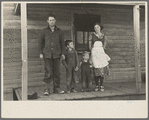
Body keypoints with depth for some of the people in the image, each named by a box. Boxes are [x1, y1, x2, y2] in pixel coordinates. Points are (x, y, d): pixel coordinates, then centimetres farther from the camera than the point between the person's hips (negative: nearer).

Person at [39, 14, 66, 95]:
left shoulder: (59, 31, 11)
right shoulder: (44, 31, 8)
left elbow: (62, 43, 14)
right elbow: (40, 42, 11)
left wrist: (63, 53, 7)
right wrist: (41, 53, 4)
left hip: (56, 55, 2)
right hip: (47, 54, -2)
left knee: (57, 72, 5)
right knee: (48, 72, -7)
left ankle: (56, 88, 14)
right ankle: (47, 89, 0)